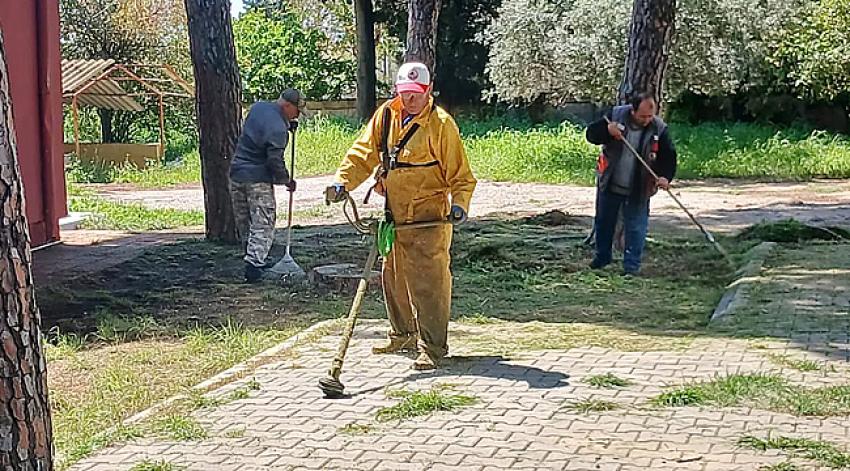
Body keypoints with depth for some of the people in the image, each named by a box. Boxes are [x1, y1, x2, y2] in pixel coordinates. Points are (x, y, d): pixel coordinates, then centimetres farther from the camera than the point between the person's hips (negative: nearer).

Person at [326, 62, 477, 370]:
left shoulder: (441, 123, -11)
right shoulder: (385, 116, 5)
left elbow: (460, 173, -9)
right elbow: (363, 153, 8)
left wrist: (459, 203, -23)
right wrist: (343, 181, -6)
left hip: (429, 218, -7)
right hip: (395, 215, 7)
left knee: (428, 283, -8)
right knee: (394, 278, 17)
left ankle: (432, 347, 1)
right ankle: (403, 335, 34)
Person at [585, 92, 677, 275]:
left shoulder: (659, 129, -11)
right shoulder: (616, 115, -11)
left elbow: (669, 156, -7)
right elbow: (591, 134, -7)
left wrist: (665, 177, -25)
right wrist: (607, 130, -28)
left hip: (638, 190, -2)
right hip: (610, 184, 2)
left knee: (636, 226, -1)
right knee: (604, 221, 16)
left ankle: (632, 265, 7)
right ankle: (602, 256, 35)